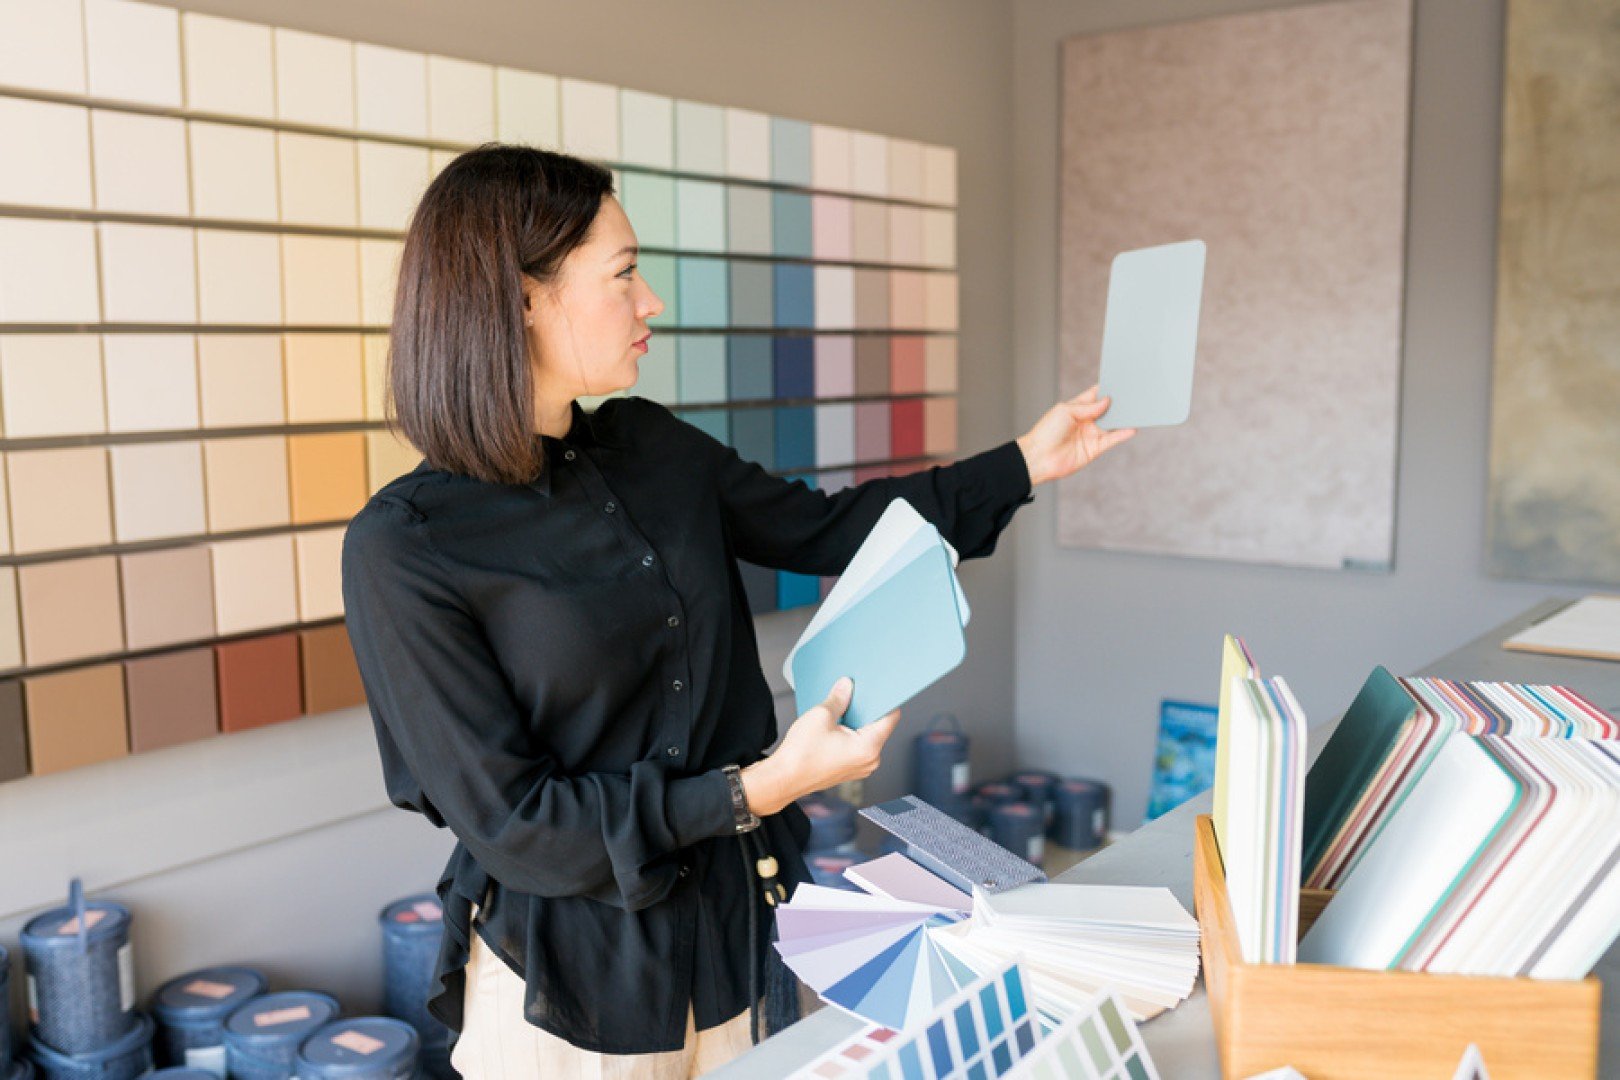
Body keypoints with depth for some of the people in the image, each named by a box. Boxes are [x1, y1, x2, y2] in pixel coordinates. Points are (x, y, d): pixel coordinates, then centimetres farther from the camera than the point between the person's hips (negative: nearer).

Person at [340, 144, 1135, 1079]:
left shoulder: (651, 448, 0)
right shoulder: (402, 551, -19)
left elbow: (823, 530, 11)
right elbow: (509, 821, -19)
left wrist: (1026, 464, 10)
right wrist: (757, 790, -23)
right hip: (567, 980, -5)